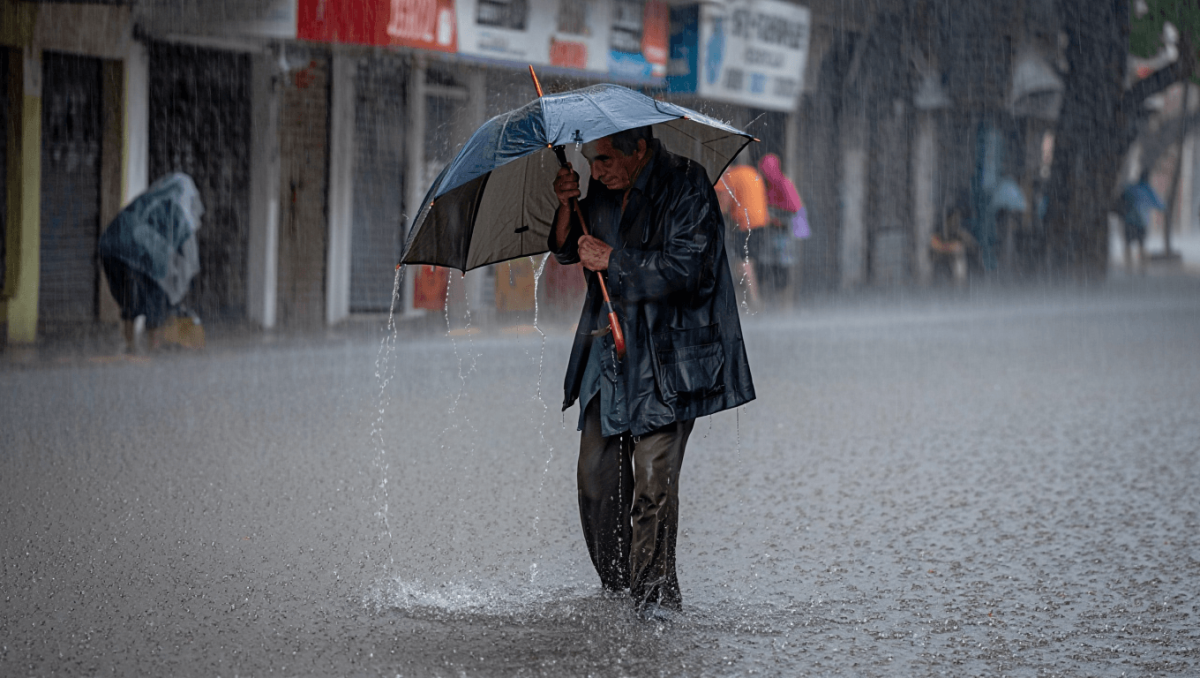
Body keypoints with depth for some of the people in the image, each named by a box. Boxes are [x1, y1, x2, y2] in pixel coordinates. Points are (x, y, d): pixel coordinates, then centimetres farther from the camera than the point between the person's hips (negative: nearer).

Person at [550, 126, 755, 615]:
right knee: (596, 475, 5)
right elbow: (566, 250, 19)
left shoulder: (687, 188, -10)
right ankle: (617, 586, 19)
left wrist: (612, 259, -15)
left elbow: (687, 267, -19)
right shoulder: (605, 191, 11)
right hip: (608, 355, 7)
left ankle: (655, 592, -3)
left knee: (653, 477, -11)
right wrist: (567, 206, -1)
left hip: (665, 359, -7)